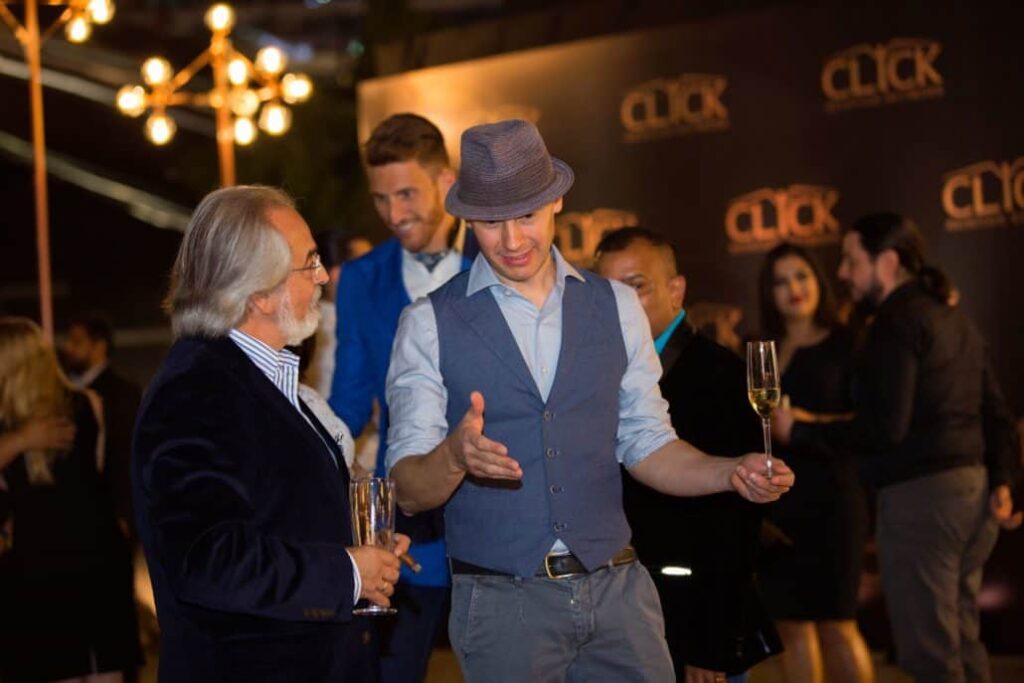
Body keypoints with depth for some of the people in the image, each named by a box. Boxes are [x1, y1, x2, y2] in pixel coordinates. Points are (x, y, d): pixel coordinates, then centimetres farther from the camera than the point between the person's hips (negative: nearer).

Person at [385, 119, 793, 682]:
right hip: (502, 602, -2)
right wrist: (455, 456, -29)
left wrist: (731, 473, -7)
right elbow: (408, 491, -7)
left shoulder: (615, 307, 7)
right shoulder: (430, 324, -3)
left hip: (617, 590, 3)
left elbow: (646, 445, 12)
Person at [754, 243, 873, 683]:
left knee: (836, 624, -7)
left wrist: (811, 422, -18)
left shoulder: (845, 344, 0)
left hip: (831, 497, -5)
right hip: (775, 500, 5)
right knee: (790, 624, 5)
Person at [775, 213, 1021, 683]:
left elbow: (885, 428, -19)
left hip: (921, 492, -10)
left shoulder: (897, 321, -11)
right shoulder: (951, 317, 19)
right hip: (971, 485, 10)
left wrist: (798, 432, -12)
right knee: (959, 640, 17)